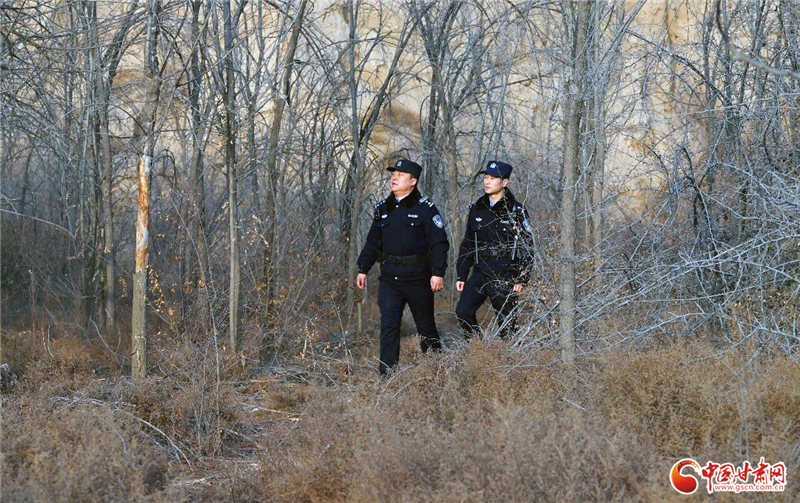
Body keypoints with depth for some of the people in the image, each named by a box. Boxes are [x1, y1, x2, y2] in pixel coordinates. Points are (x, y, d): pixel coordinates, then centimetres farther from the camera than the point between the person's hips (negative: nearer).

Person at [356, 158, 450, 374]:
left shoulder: (425, 209, -5)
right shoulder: (383, 208, 11)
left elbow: (439, 243, -9)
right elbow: (373, 241, 19)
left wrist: (438, 273, -16)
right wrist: (363, 269, 16)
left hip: (418, 278, -4)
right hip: (389, 277, 4)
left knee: (426, 325, 8)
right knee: (388, 325, -5)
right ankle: (386, 373, -6)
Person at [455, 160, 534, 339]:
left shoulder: (516, 210, -4)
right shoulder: (476, 209, 9)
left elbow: (527, 246, -3)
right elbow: (467, 244, 16)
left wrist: (521, 279, -9)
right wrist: (461, 275, 11)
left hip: (505, 277, -4)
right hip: (480, 273, 4)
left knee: (507, 323, 1)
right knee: (463, 311, -8)